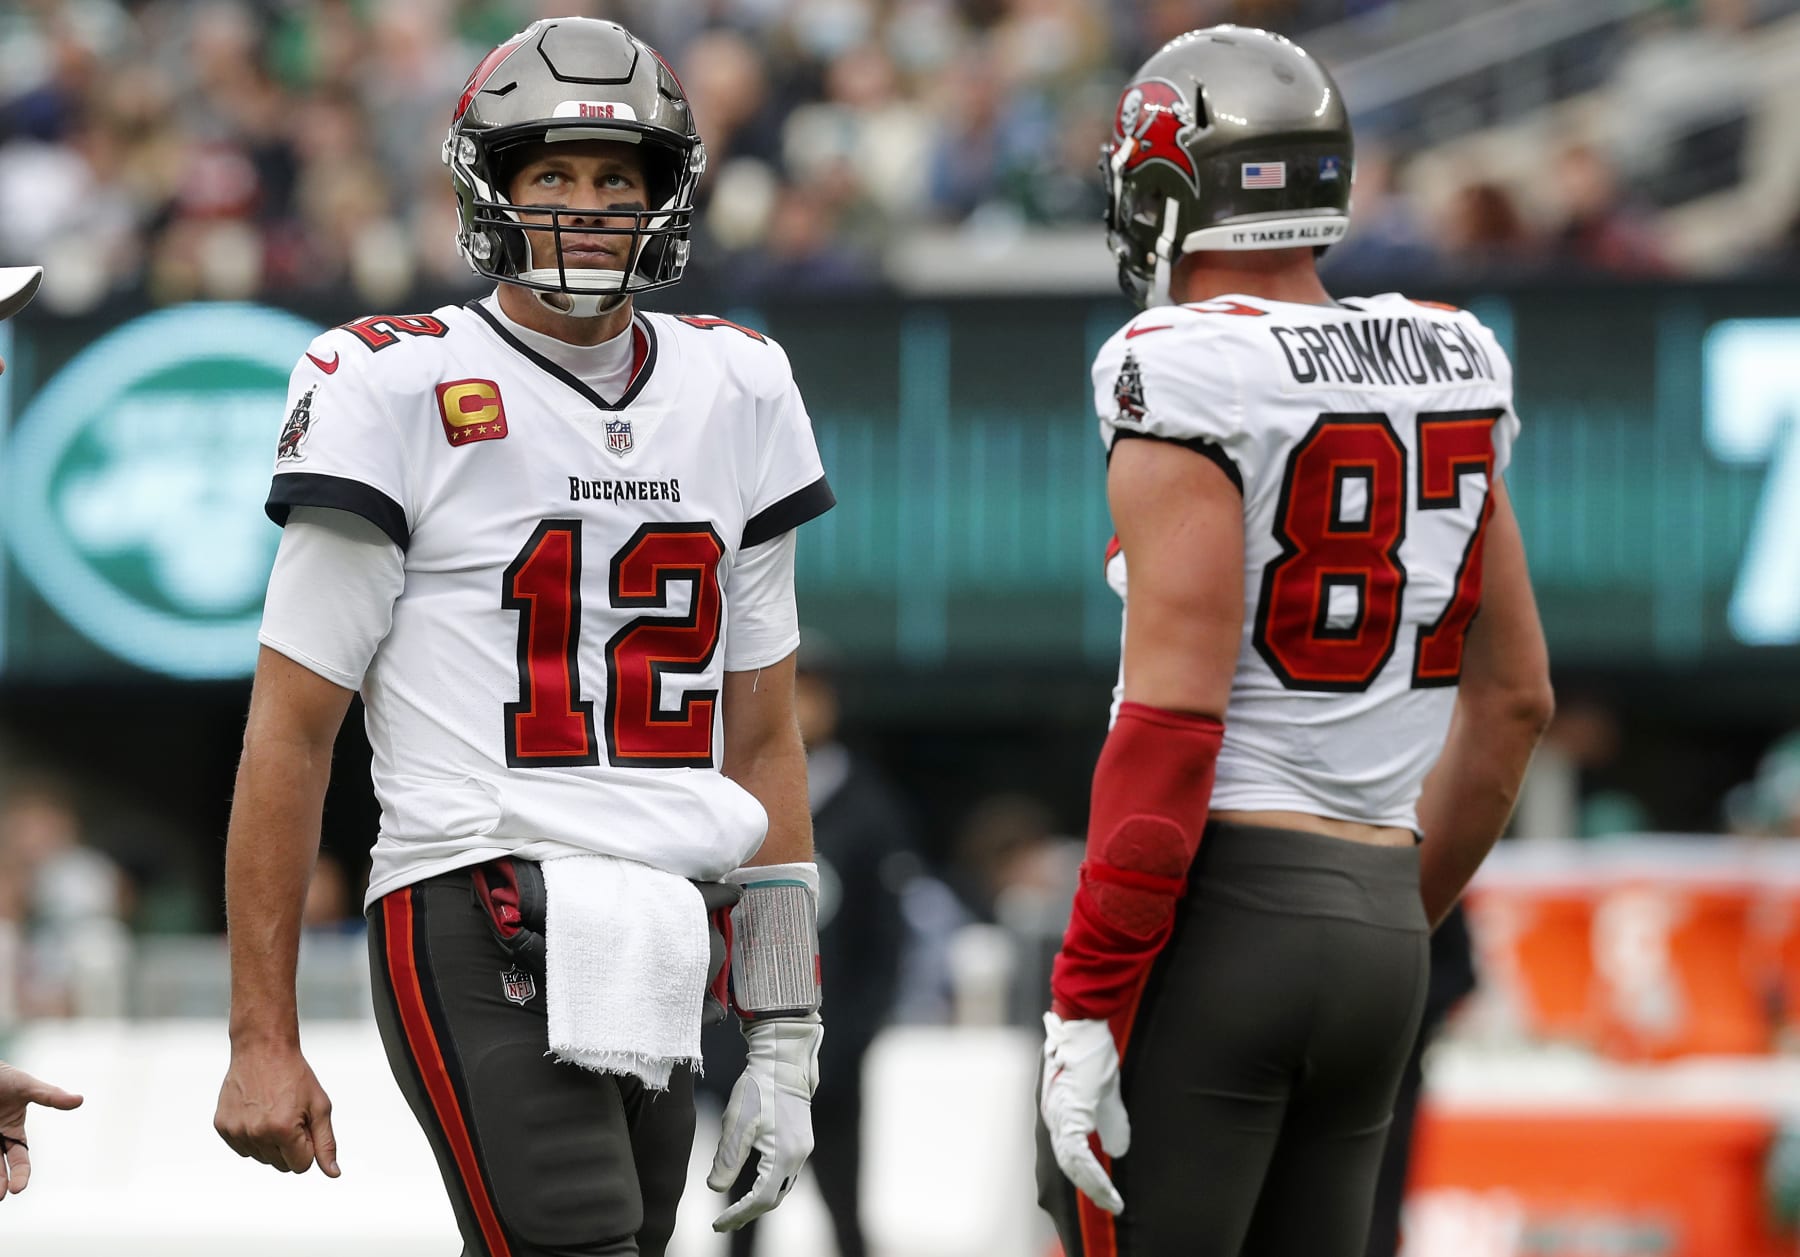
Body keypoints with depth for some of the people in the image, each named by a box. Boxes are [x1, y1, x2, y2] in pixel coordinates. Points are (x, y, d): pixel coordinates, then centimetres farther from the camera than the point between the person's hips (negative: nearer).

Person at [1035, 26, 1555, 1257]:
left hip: (1209, 917, -7)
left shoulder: (1187, 384, -11)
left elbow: (1174, 714, -18)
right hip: (1374, 922, 7)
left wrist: (1085, 1008, -16)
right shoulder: (1449, 377, 11)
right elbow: (1515, 700, 17)